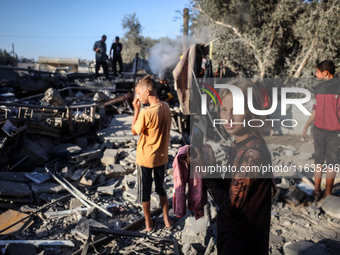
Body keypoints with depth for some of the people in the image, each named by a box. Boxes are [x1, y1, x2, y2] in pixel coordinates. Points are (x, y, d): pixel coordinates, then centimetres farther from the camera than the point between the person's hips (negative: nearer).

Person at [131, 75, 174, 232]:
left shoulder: (146, 113, -27)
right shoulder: (166, 107, -6)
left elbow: (134, 131, -12)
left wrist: (136, 110, -10)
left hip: (145, 159, -6)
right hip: (162, 157, 6)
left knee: (145, 190, 14)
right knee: (161, 187, 23)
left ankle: (148, 224, 29)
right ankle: (167, 219, 34)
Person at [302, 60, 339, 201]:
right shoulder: (318, 88, 8)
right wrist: (306, 125, 16)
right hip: (318, 130, 4)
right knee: (319, 160, 9)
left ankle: (328, 192, 16)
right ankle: (317, 189, 17)